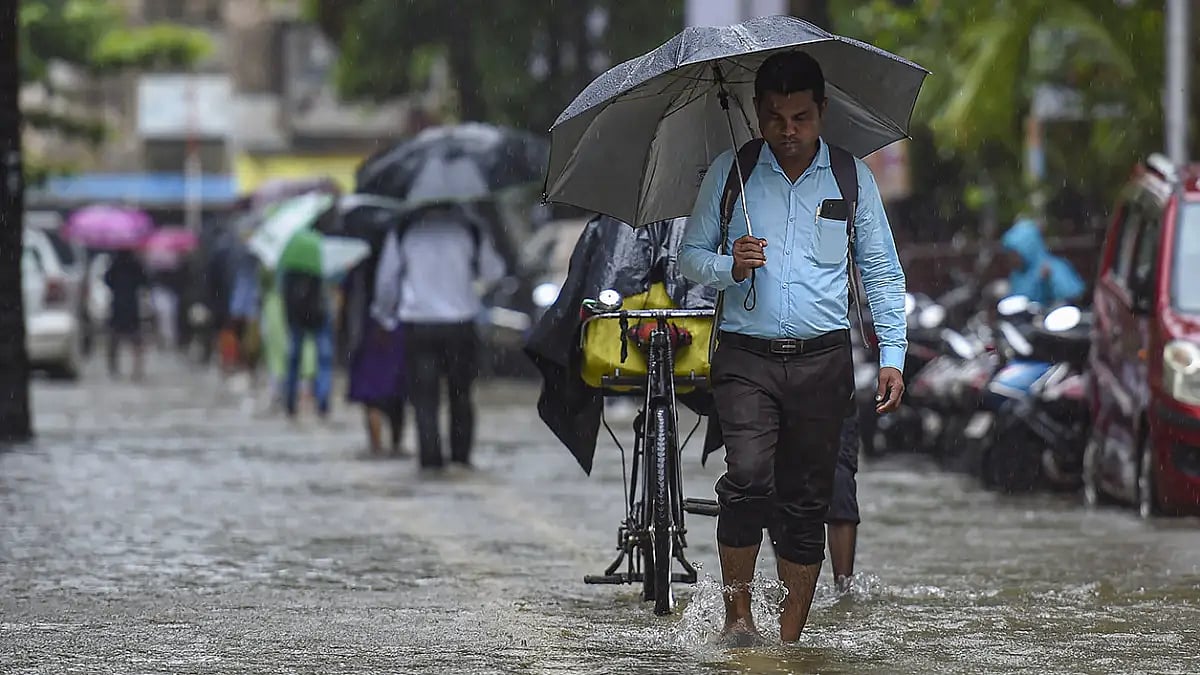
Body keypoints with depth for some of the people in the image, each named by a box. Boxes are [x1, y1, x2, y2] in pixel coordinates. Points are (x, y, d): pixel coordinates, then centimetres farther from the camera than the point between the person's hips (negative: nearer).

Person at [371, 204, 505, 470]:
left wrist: (384, 314, 21)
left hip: (417, 324, -1)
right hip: (460, 324, 1)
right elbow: (493, 271, 9)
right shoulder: (468, 229, -1)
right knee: (460, 393, 15)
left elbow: (386, 278, 4)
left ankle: (431, 458, -8)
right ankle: (461, 456, 13)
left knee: (424, 397, 1)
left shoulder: (402, 232, -1)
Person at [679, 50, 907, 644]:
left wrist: (892, 356, 4)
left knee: (807, 501, 2)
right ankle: (737, 615, -9)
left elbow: (882, 272, 12)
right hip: (746, 355, -1)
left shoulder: (852, 178, 8)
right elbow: (689, 255, 12)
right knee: (749, 476, -21)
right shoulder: (729, 173, 6)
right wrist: (728, 268, -10)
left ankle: (790, 639, 10)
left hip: (823, 357, 1)